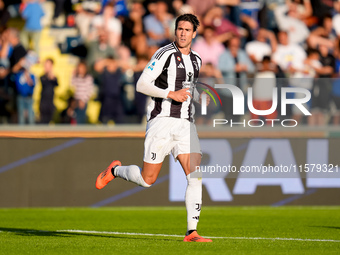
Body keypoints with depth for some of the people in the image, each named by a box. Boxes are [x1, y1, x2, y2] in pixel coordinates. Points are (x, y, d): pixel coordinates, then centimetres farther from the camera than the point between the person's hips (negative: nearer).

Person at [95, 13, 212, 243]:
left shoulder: (196, 61, 14)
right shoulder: (165, 54, -9)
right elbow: (142, 85, -13)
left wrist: (199, 97, 12)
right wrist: (171, 94, -20)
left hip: (185, 125, 6)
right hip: (162, 121, -5)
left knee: (196, 176, -11)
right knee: (147, 180, 0)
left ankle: (192, 232, -9)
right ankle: (116, 170, 32)